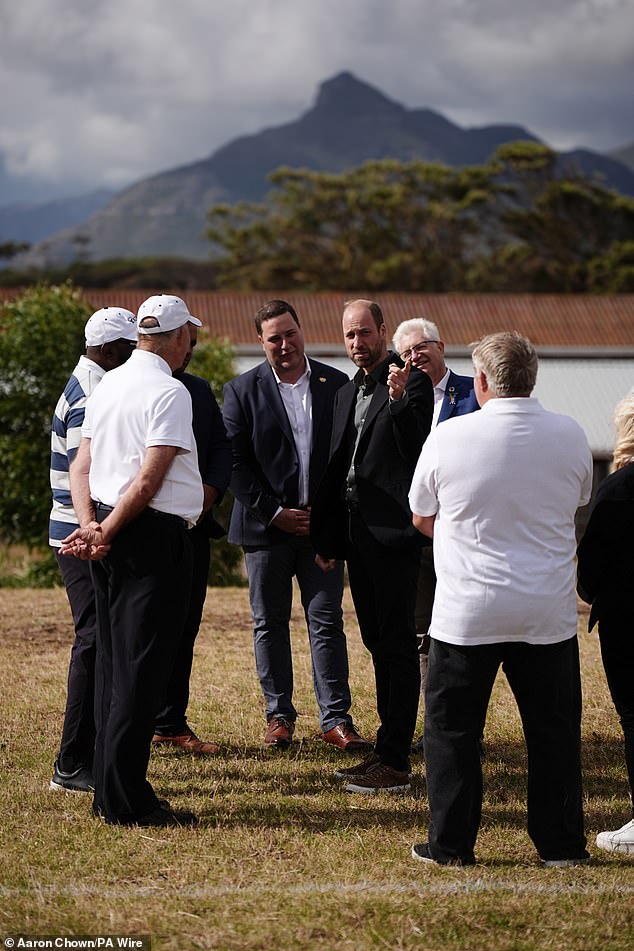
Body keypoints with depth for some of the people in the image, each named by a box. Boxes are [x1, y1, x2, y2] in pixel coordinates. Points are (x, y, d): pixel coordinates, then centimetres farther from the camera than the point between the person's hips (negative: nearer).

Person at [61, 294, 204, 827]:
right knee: (141, 668, -6)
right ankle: (125, 800, -4)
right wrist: (107, 532, -11)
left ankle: (109, 792, 19)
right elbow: (149, 479, -18)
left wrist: (91, 525, -3)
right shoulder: (169, 393, -12)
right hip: (155, 536, -9)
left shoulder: (108, 385, 13)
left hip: (111, 535, 9)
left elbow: (81, 466, 9)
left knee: (112, 660, 13)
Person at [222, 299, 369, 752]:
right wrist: (274, 513, -9)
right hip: (266, 526, 0)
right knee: (270, 625, 6)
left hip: (322, 524, 0)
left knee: (327, 622, 0)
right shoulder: (243, 390, 1)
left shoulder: (336, 385, 4)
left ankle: (336, 718, 4)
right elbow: (235, 463, -3)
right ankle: (280, 715, 16)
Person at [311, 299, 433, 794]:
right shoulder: (347, 392, 18)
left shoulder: (412, 381, -6)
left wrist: (399, 398, -28)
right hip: (358, 532, 8)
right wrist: (327, 538, 19)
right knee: (378, 643, 12)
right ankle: (387, 749, 19)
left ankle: (395, 762, -5)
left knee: (396, 644, -6)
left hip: (393, 531, -8)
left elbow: (418, 451, -17)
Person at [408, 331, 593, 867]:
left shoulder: (449, 437, -9)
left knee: (453, 727, 9)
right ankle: (562, 844, 16)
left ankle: (451, 844, 12)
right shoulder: (570, 436, -2)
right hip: (549, 612, 2)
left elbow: (422, 520, 4)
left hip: (467, 612, -2)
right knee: (554, 727, 12)